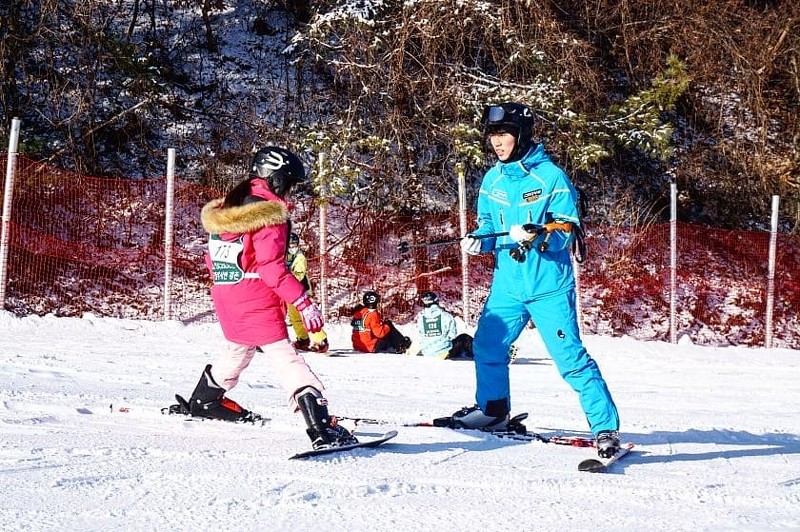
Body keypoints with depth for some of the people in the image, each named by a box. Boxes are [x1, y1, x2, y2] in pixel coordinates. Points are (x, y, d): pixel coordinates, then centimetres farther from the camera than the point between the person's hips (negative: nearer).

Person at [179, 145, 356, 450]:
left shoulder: (226, 207, 10)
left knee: (238, 350, 30)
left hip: (225, 299, 8)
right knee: (285, 359, -12)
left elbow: (213, 259, 16)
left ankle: (204, 401, 48)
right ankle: (321, 428, -20)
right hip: (257, 302, -8)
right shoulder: (269, 213, -14)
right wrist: (304, 302, -18)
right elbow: (272, 267, -20)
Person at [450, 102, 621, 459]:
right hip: (507, 283, 6)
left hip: (548, 286, -6)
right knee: (487, 346, 15)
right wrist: (479, 240, -5)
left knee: (570, 357, -10)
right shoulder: (492, 180, 8)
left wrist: (539, 235, -31)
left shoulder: (551, 176, -10)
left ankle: (606, 428, -5)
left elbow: (568, 230, -12)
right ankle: (492, 408, 38)